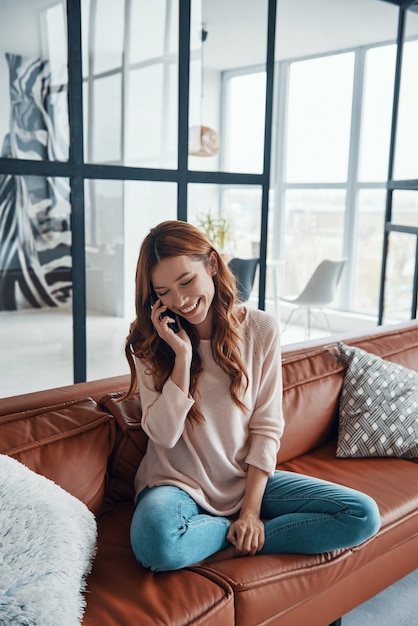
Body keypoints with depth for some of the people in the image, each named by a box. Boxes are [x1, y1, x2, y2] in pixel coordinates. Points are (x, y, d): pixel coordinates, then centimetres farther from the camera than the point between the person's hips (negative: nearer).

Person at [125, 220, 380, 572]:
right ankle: (238, 533, -6)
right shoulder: (148, 343, -7)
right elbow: (164, 435, -14)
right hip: (179, 484, -2)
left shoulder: (261, 329, -7)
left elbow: (267, 427, -5)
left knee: (364, 516, -12)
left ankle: (231, 549, -9)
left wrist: (251, 508, -12)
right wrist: (182, 355, -23)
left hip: (247, 481, 2)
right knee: (156, 544, -36)